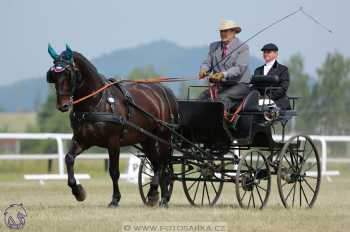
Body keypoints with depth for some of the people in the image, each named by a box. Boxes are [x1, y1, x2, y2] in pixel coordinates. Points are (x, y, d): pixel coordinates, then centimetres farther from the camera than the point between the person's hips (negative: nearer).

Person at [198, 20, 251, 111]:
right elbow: (207, 62, 9)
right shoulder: (214, 46, 15)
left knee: (222, 98, -34)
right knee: (202, 98, -20)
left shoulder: (242, 48, -5)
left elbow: (239, 68, -17)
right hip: (219, 85, 5)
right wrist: (203, 70, -17)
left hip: (238, 85, -5)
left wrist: (223, 74, -34)